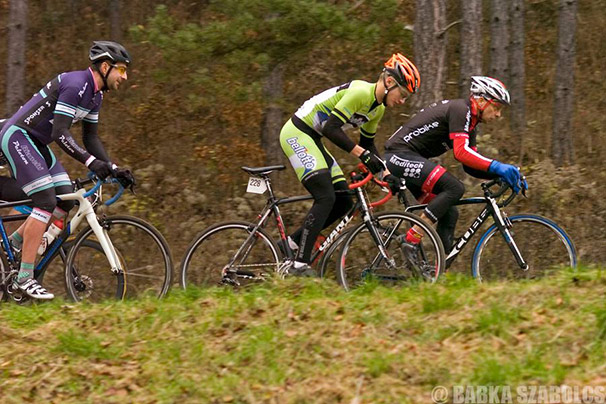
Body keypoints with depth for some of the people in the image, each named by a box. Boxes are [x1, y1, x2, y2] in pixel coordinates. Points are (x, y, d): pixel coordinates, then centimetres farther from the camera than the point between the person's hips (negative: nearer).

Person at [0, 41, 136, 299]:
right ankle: (24, 278, -18)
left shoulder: (95, 94, 10)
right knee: (46, 202, -18)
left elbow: (90, 138, 16)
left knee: (66, 200, 2)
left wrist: (114, 169, 5)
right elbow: (60, 134, -28)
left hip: (36, 143, 10)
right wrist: (91, 162, -35)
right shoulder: (75, 84, -22)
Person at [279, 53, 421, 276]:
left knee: (343, 202, 5)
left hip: (312, 139, 10)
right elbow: (331, 128, -28)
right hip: (297, 134, -10)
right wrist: (363, 154, -29)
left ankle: (292, 243, 14)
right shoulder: (360, 92, -23)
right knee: (326, 198, -20)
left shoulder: (378, 108, 7)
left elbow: (367, 143, 19)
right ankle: (300, 265, -21)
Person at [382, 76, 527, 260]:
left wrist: (502, 173, 4)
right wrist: (497, 166, -30)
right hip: (400, 154, -11)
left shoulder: (469, 122, 17)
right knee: (454, 188, -23)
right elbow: (461, 152, -26)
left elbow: (470, 165, 17)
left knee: (449, 213, 6)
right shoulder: (460, 110, -14)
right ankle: (411, 240, -23)